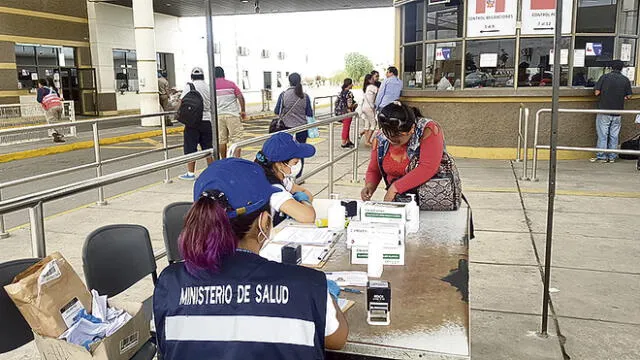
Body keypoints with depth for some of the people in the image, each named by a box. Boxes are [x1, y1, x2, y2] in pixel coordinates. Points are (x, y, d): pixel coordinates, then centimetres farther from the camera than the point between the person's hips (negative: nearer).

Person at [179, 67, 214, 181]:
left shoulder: (189, 86, -6)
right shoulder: (208, 87, 7)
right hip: (207, 120, 4)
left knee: (190, 148, 1)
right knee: (208, 147, 12)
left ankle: (190, 173, 3)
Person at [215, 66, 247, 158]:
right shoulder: (231, 84, 2)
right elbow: (241, 97, -3)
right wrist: (243, 111, 7)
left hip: (218, 115, 3)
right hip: (232, 114, -2)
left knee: (222, 140, 11)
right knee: (236, 139, -2)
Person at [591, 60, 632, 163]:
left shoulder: (604, 77, -4)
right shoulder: (626, 80, 2)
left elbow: (597, 93, -6)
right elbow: (629, 96, 4)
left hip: (604, 110, -2)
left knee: (602, 134, 2)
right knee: (614, 135, 9)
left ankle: (601, 156, 4)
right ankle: (612, 157, 13)